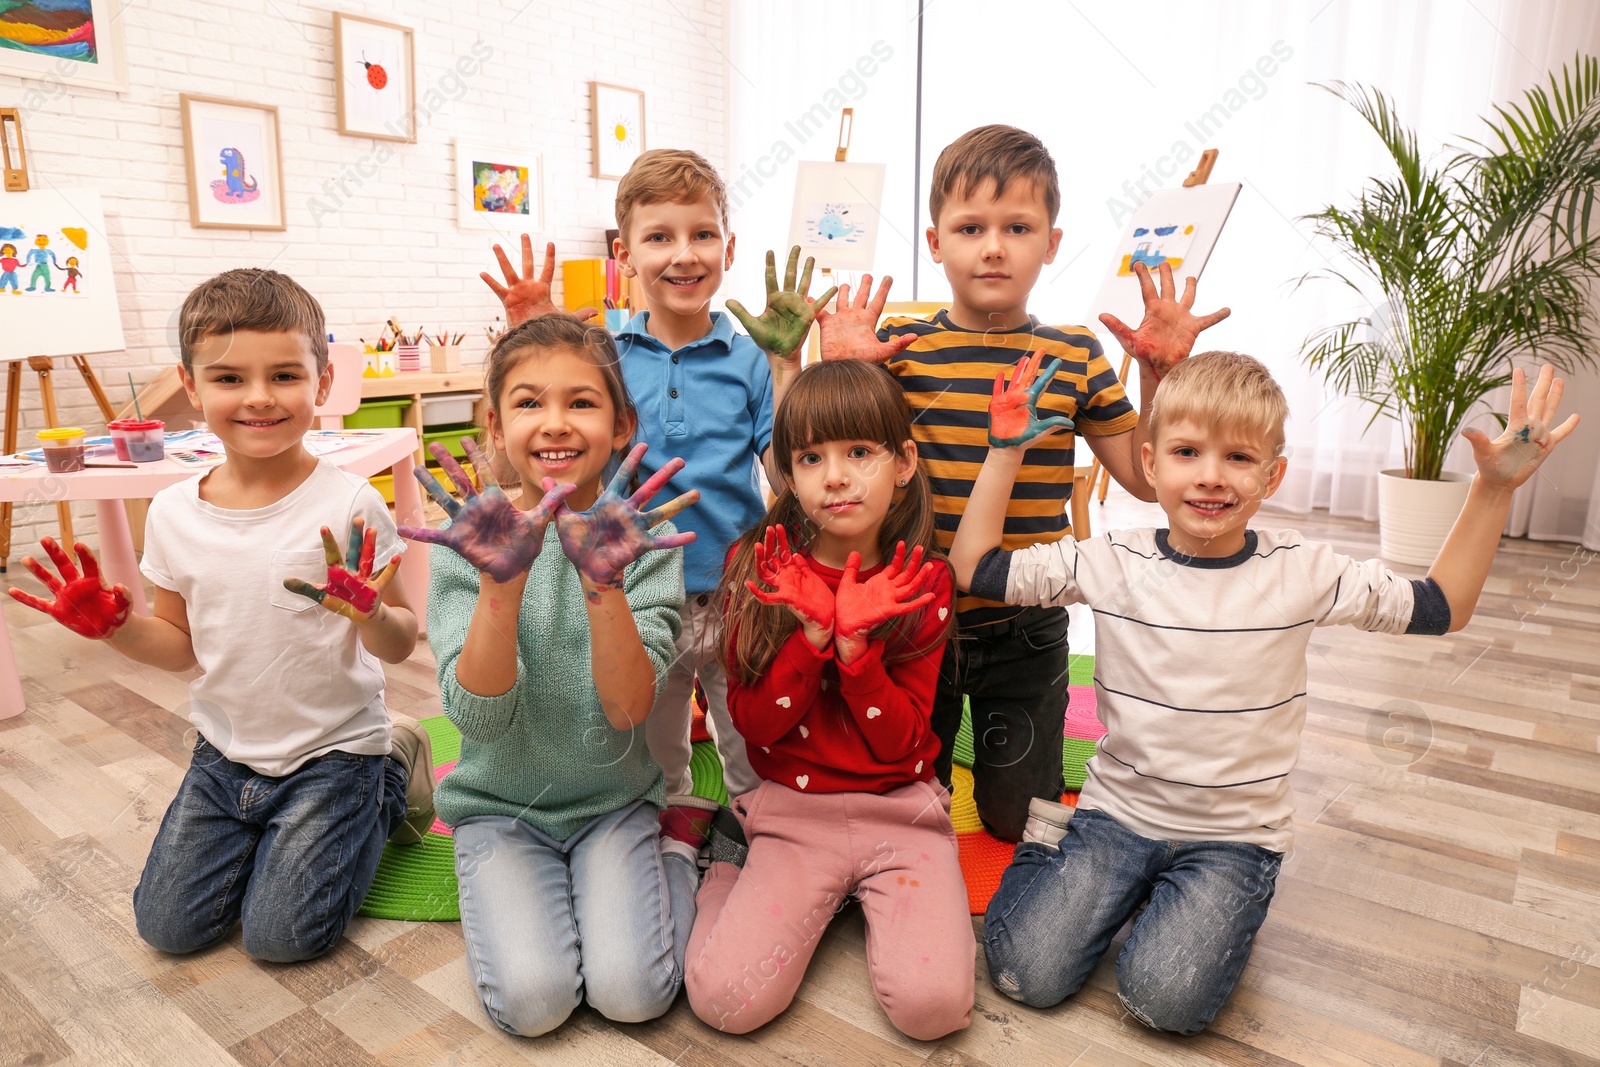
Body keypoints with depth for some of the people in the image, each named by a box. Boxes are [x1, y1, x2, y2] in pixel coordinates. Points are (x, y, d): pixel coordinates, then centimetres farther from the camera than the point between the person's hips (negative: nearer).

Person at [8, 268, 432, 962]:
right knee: (167, 925, 8)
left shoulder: (348, 507, -20)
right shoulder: (173, 513, -5)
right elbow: (183, 644, 8)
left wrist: (372, 614, -36)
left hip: (332, 747, -5)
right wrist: (110, 625, -11)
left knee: (280, 935, -3)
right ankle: (271, 823, 31)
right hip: (224, 750, 5)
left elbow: (400, 646, -15)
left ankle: (393, 779, 15)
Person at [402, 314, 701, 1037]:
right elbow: (479, 717, -20)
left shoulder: (645, 536, -11)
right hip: (500, 805, 1)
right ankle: (497, 888, 13)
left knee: (631, 992, -16)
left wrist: (605, 586, -36)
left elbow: (630, 710, -19)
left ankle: (678, 863, 12)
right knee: (532, 1000, -16)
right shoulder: (469, 542, -10)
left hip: (614, 799, 0)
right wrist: (500, 582, -35)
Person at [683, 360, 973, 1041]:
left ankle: (876, 902, 12)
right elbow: (754, 724, -8)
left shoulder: (923, 582, -4)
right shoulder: (757, 569, -4)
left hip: (900, 810, 1)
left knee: (933, 1004, -19)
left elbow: (900, 742, -8)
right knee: (725, 998, -16)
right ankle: (735, 864, 12)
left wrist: (854, 640, -23)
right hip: (792, 811, 0)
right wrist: (812, 631, -22)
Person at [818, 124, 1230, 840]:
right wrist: (838, 374, -20)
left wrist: (1159, 375, -10)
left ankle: (995, 752, 46)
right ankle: (932, 754, 48)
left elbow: (1146, 479, 1)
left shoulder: (1076, 357, -2)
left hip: (1025, 634, 1)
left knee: (1019, 819, 16)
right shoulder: (896, 348, -8)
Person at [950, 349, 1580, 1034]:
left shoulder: (1302, 574, -9)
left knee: (1165, 996, -20)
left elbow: (1440, 608, 2)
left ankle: (1211, 904, 11)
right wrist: (1007, 453, -11)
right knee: (1027, 972, -10)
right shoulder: (1110, 563, -9)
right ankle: (1053, 845, 18)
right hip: (1119, 810, 1)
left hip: (1235, 834, 0)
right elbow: (974, 568, -8)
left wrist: (1494, 489, -7)